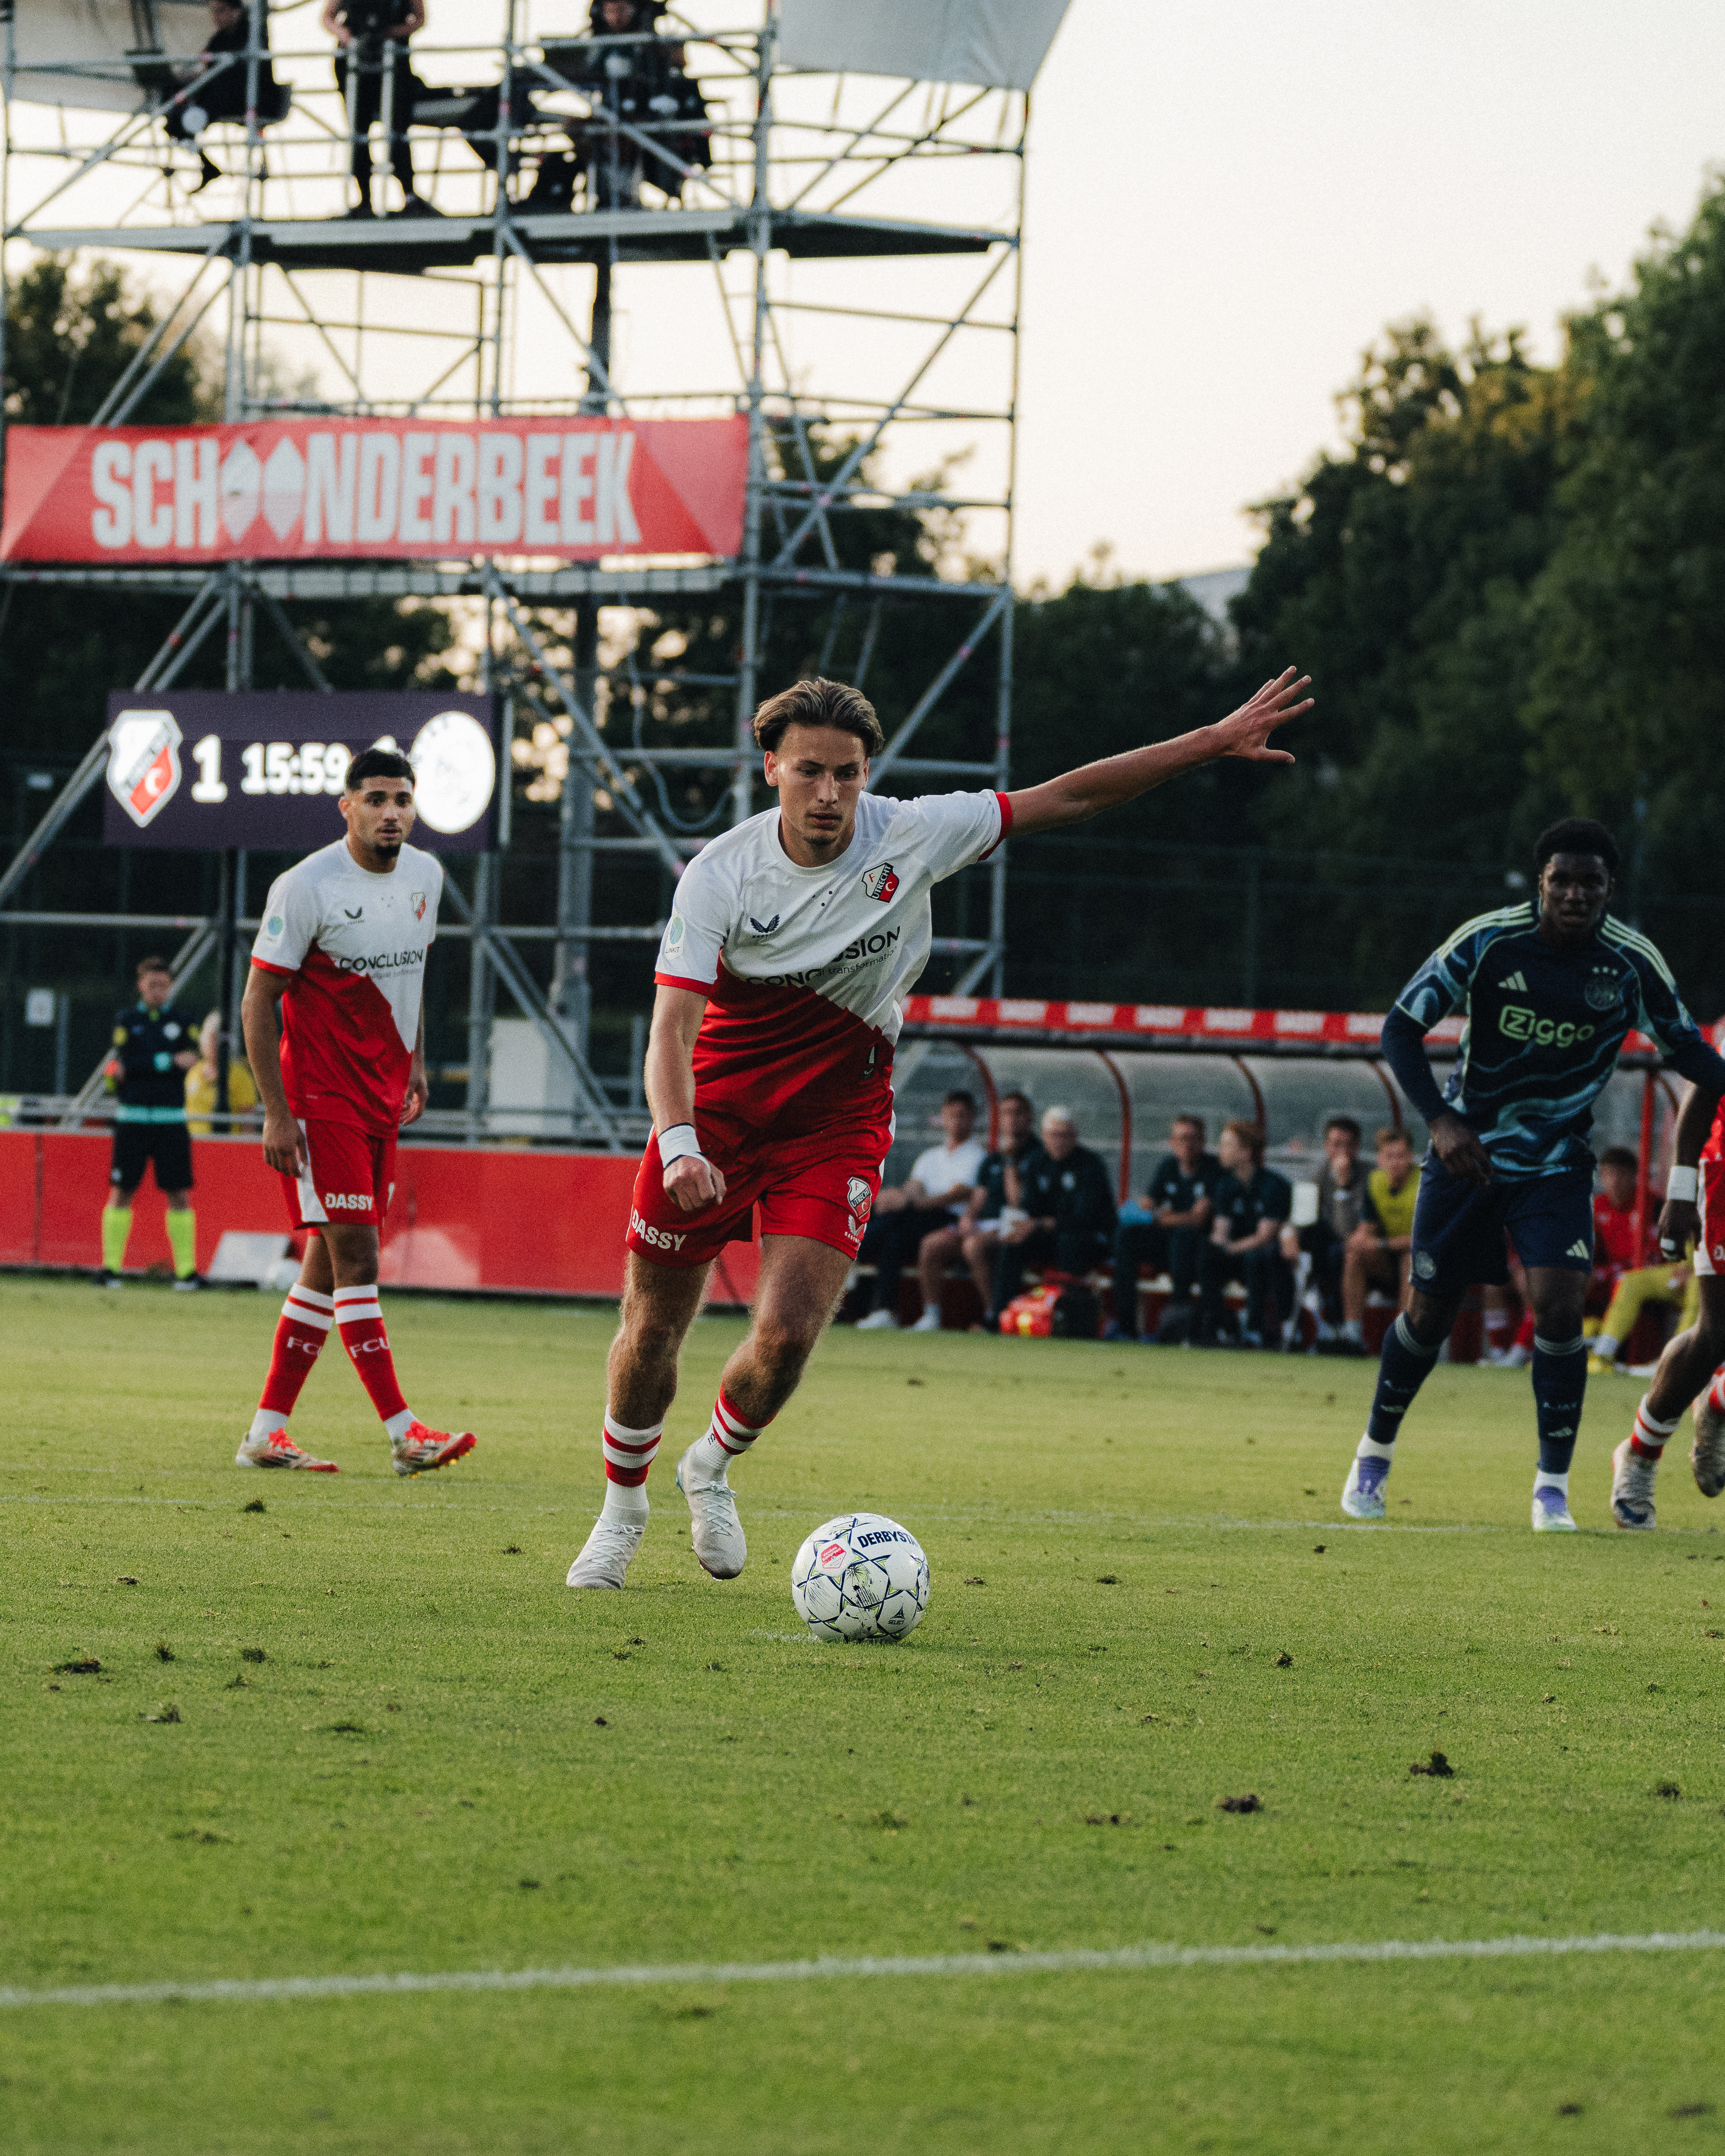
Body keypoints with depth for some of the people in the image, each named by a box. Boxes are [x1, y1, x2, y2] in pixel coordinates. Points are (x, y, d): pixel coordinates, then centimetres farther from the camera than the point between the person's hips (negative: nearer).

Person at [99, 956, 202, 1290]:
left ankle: (186, 1269, -1)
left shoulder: (184, 1020, 7)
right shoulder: (126, 1020, 6)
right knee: (122, 1191, -2)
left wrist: (133, 1068, -12)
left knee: (179, 1195, -3)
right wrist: (170, 1062, -13)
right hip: (133, 1117, 0)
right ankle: (111, 1267, 1)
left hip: (171, 1119, 0)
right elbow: (126, 1062, -7)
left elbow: (190, 1061, -6)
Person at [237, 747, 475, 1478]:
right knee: (355, 1258, -11)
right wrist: (277, 1112, -15)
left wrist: (416, 1060, 15)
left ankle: (266, 1431, 13)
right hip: (320, 1100, -7)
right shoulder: (306, 889, -14)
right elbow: (258, 1001, -11)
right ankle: (405, 1435, -15)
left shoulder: (425, 876, 6)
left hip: (383, 1101, 7)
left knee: (331, 1264, 8)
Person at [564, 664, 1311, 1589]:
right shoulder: (720, 875, -18)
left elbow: (1068, 796, -5)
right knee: (652, 1330, 3)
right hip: (716, 1107, -1)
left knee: (786, 1337, -14)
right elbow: (672, 1026, -24)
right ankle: (621, 1511, 29)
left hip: (837, 1122, 1)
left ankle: (713, 1468, 18)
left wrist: (1215, 742, -8)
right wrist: (680, 1144, -42)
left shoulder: (909, 836, -12)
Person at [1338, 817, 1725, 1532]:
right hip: (1467, 1150, 0)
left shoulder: (1633, 964, -12)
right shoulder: (1487, 942, -16)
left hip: (1557, 1163, 0)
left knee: (1559, 1307, -16)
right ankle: (1374, 1455, 29)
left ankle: (1553, 1487, -4)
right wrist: (1439, 1119, -25)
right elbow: (1401, 1028, -12)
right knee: (1430, 1312, 6)